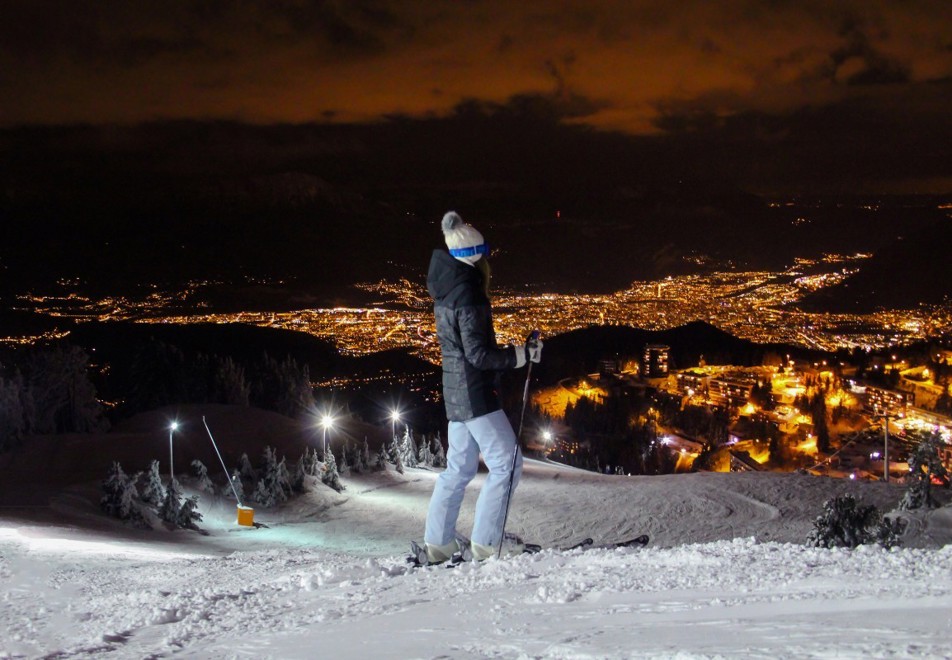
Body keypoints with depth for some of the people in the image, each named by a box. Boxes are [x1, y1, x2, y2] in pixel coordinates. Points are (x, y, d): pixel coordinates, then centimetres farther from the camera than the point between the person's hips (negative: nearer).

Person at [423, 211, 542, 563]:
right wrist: (521, 355, -14)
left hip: (455, 393, 9)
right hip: (476, 393, -9)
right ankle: (486, 543, -6)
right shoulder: (468, 295, -18)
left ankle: (437, 543, 17)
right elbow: (478, 354, -20)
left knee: (459, 468, 15)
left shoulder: (446, 292, 10)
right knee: (506, 463, -4)